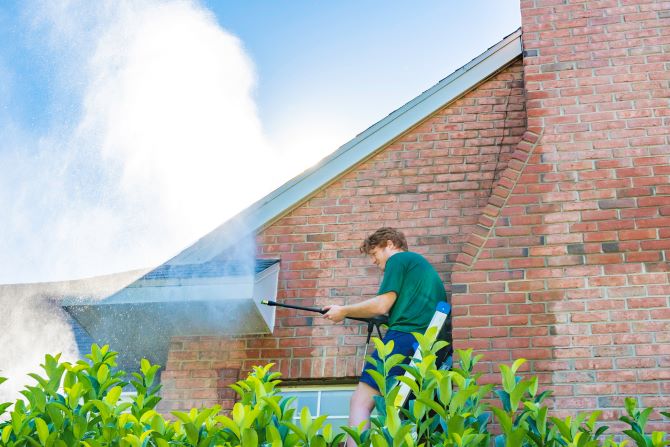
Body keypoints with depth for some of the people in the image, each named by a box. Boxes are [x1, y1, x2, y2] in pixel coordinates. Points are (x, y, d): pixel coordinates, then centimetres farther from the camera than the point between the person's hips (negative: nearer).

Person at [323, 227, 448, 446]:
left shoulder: (398, 259, 7)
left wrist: (343, 311, 9)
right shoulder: (422, 264, 32)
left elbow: (381, 305, -3)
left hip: (406, 338, -8)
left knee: (360, 402, -10)